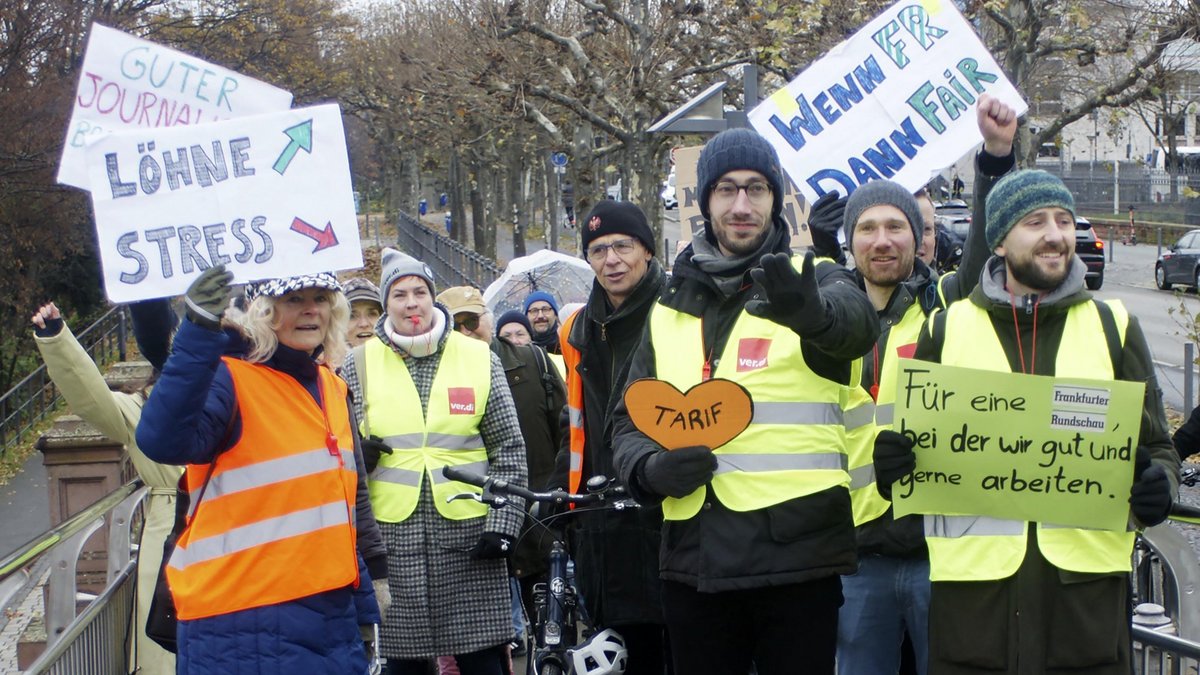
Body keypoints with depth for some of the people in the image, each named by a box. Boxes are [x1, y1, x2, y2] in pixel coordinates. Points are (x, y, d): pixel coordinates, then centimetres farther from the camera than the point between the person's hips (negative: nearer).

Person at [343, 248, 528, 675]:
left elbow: (509, 449, 6)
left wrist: (501, 525, -3)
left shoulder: (478, 358, 6)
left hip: (467, 532, -1)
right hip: (393, 534, 1)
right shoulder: (360, 364, 7)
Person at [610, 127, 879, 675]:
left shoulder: (815, 281, 1)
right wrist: (649, 469, -4)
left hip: (798, 557, -4)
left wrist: (812, 311, -48)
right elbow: (629, 419, 20)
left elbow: (856, 321, -24)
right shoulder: (671, 308, 15)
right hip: (695, 561, 4)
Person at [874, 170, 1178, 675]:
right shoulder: (946, 329, 9)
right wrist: (893, 466, -11)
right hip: (973, 589, 0)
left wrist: (1157, 487, -10)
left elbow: (1156, 450, 13)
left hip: (1087, 588, 1)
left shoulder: (1113, 327, 11)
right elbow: (911, 447, 13)